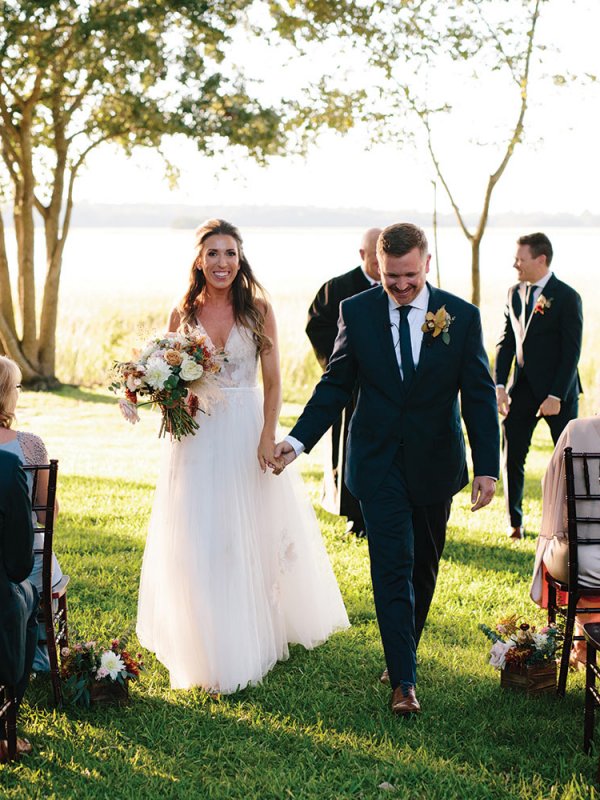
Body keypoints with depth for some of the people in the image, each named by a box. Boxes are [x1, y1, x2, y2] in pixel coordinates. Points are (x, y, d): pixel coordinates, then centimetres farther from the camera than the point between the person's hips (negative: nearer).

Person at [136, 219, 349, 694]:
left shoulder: (258, 310, -1)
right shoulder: (183, 313, 3)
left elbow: (273, 382, -3)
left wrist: (268, 437, -12)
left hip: (248, 429, -1)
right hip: (197, 435, 1)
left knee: (251, 536, 8)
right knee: (200, 542, 0)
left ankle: (255, 638, 27)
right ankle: (210, 650, 10)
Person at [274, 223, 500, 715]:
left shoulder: (462, 316, -5)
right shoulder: (357, 311, -4)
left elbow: (480, 396, -3)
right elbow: (336, 385, 3)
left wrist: (488, 467, -10)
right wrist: (298, 440, -8)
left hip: (435, 463, 1)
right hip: (379, 462, -1)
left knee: (424, 567, 13)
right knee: (393, 567, -7)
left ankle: (404, 652, 32)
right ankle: (404, 680, -5)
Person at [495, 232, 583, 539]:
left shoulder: (566, 297, -10)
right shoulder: (514, 294, 6)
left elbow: (571, 352, -12)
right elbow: (506, 342, 9)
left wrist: (556, 396, -17)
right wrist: (499, 385, -2)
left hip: (557, 390, -5)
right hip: (522, 388, 5)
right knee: (511, 457, 2)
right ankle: (514, 522, 13)